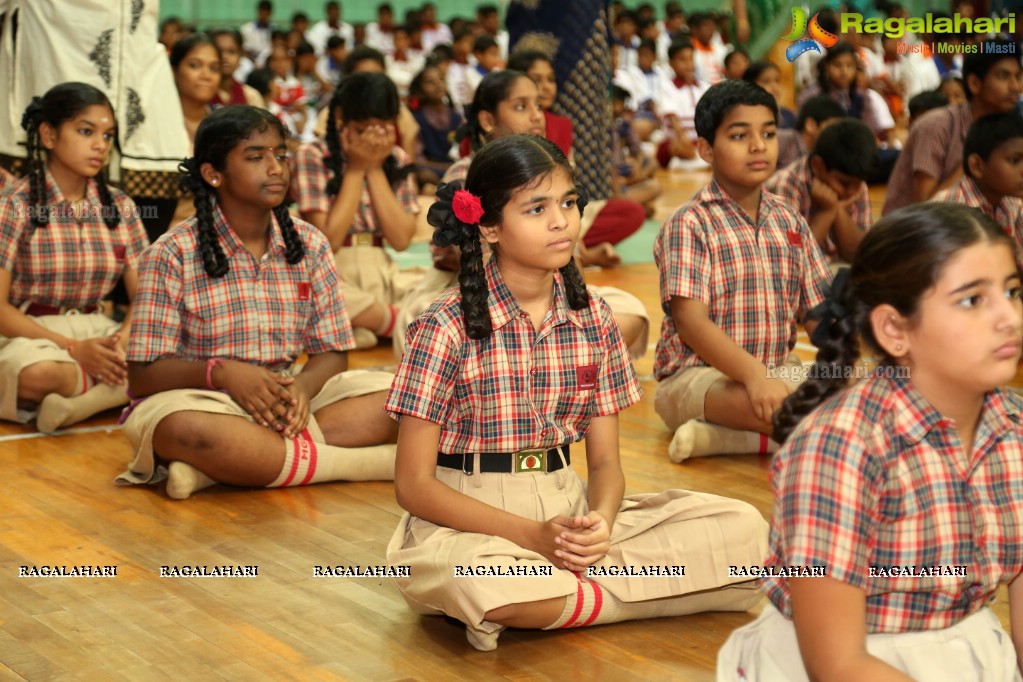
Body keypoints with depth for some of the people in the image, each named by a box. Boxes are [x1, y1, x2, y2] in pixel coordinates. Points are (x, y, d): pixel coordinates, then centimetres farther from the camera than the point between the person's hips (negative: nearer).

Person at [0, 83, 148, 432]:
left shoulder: (120, 207, 9)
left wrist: (123, 342, -17)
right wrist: (74, 348, -21)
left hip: (98, 334, 5)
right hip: (29, 335, -5)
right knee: (39, 373, -41)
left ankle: (75, 402, -22)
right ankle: (115, 390, -15)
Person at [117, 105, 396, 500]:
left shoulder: (310, 245, 5)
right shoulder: (173, 256, -6)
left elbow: (331, 354, 4)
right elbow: (142, 375, -8)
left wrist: (303, 386, -20)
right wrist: (220, 372, -26)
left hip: (288, 399, 5)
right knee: (186, 430, -40)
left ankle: (211, 468, -26)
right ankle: (363, 462, -24)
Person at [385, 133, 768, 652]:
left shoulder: (593, 318, 5)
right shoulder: (448, 327, -10)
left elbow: (605, 459, 7)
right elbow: (414, 484, -10)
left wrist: (600, 523, -18)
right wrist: (534, 535, -21)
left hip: (569, 508, 5)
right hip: (471, 519, -5)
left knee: (741, 528, -13)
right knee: (472, 579, -42)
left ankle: (536, 599, -14)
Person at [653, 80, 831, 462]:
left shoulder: (790, 222, 12)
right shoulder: (688, 225, -7)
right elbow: (691, 322, -18)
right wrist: (754, 375, -33)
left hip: (777, 371, 8)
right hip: (695, 377, -8)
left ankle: (718, 436, -19)